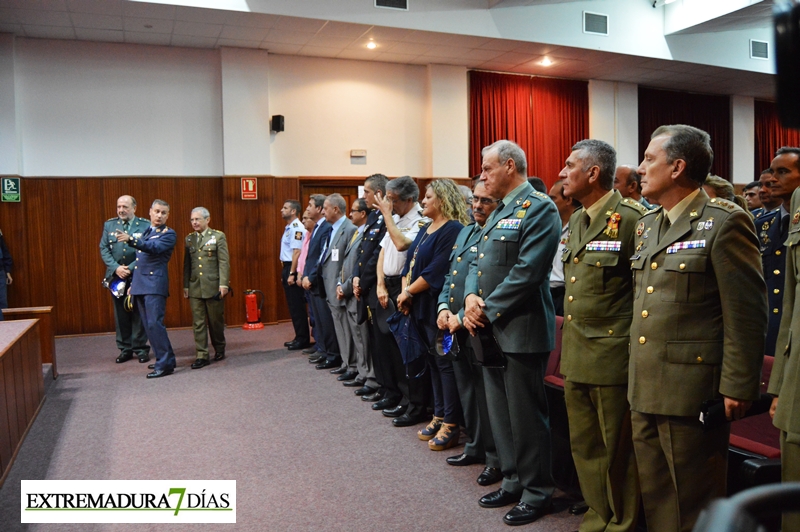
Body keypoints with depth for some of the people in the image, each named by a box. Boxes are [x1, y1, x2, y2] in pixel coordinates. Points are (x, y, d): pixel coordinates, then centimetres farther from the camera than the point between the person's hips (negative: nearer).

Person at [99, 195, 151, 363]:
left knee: (139, 314, 3)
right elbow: (104, 249, 5)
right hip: (116, 276, 3)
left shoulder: (145, 225, -2)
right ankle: (125, 349, 16)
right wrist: (116, 268, -9)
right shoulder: (109, 225, 9)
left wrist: (131, 268, -14)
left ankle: (141, 348, 13)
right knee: (120, 314, 7)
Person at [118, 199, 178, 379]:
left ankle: (165, 364, -7)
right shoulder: (144, 231, 19)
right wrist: (133, 283, 21)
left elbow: (155, 248, -23)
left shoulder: (169, 234, -3)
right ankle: (163, 358, 20)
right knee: (149, 326, 10)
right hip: (140, 285, 8)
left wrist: (131, 239, -36)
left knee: (155, 324, -12)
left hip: (155, 284, -7)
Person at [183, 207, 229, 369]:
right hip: (195, 287, 3)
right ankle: (202, 355, 6)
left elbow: (224, 262, -6)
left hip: (214, 287, -3)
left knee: (216, 320, 7)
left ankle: (219, 349, 26)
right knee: (198, 323, 1)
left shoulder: (218, 236, -1)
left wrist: (223, 284, -12)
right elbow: (187, 264, 12)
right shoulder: (189, 239, 11)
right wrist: (185, 285, 9)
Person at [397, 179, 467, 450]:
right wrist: (405, 292, -1)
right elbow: (409, 262, 14)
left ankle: (451, 425, 7)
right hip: (419, 308, 9)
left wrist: (409, 292, -12)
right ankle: (439, 415, 25)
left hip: (437, 307, -9)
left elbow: (436, 271, -19)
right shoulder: (425, 230, 16)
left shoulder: (453, 230, -13)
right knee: (432, 362, 14)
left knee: (444, 363, -2)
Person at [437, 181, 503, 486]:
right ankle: (475, 447, 33)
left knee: (486, 394, 1)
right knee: (466, 389, 18)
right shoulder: (465, 232, 16)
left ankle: (495, 458, 15)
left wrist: (462, 317, -16)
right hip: (455, 326, 9)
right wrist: (444, 306, 4)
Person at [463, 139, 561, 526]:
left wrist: (488, 310, -15)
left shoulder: (539, 208, -12)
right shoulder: (498, 212, 17)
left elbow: (527, 272, -21)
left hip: (521, 330, -9)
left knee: (526, 416, 3)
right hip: (491, 330, 9)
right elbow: (478, 262, 16)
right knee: (500, 413, 17)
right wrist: (471, 297, -3)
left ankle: (536, 492, 20)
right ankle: (513, 482, 32)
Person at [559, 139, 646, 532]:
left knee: (618, 449, 7)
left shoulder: (630, 219, -12)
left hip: (612, 357, -8)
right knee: (585, 446, 17)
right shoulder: (576, 222, 13)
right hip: (575, 356, 8)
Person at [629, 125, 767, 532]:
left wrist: (737, 388, -13)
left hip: (692, 391, -7)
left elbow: (746, 313, -12)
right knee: (655, 499, 19)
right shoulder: (647, 225, 13)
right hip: (644, 391, 7)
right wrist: (635, 378, 16)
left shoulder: (724, 222, -10)